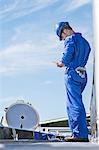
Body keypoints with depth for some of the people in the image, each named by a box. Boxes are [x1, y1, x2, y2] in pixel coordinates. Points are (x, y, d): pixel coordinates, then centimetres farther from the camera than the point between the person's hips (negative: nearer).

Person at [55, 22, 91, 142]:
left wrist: (60, 63, 6)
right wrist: (64, 63, 20)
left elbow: (65, 60, -16)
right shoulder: (84, 41, 19)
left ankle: (81, 134, -10)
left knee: (75, 105, -9)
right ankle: (76, 132, 18)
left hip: (72, 74, -9)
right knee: (72, 105, 17)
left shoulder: (70, 40, -8)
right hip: (82, 75, 9)